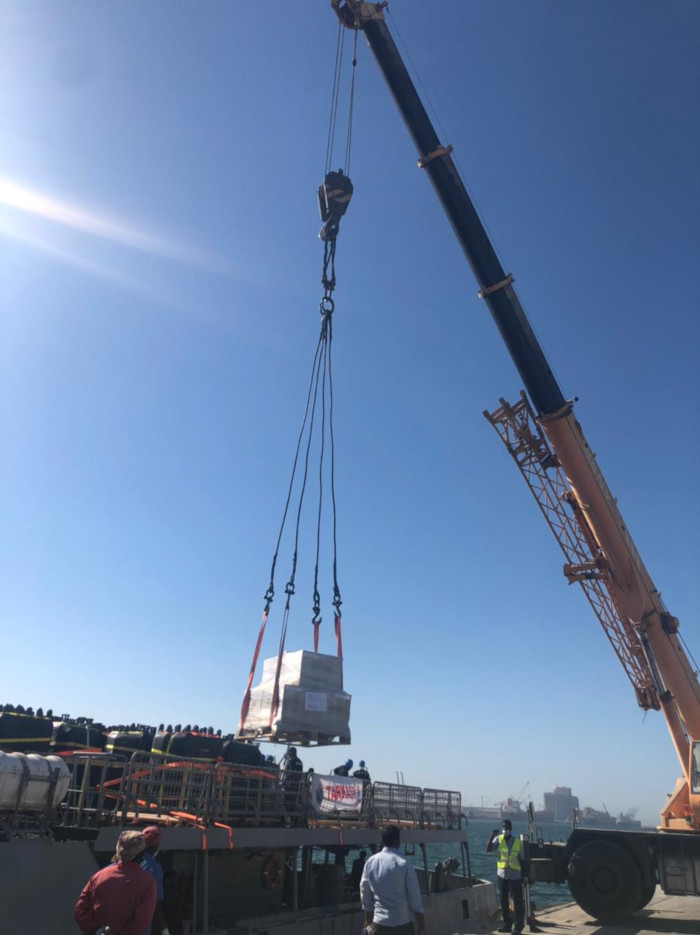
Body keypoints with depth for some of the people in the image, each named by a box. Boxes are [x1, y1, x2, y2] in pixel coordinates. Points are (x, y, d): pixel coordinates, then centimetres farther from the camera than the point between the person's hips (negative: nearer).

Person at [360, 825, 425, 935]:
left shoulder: (370, 862, -1)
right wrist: (421, 925, 3)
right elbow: (414, 896, -8)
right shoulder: (404, 864, -12)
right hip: (403, 924, -3)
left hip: (379, 923, 3)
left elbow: (365, 895, 7)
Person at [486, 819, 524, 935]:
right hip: (502, 874, 2)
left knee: (517, 901, -1)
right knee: (504, 900, 11)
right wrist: (492, 836, -26)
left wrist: (524, 875, 3)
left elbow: (521, 859, 4)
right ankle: (507, 924, 23)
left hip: (515, 875, -2)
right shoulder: (499, 839, -3)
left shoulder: (517, 841, -2)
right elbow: (488, 849, -15)